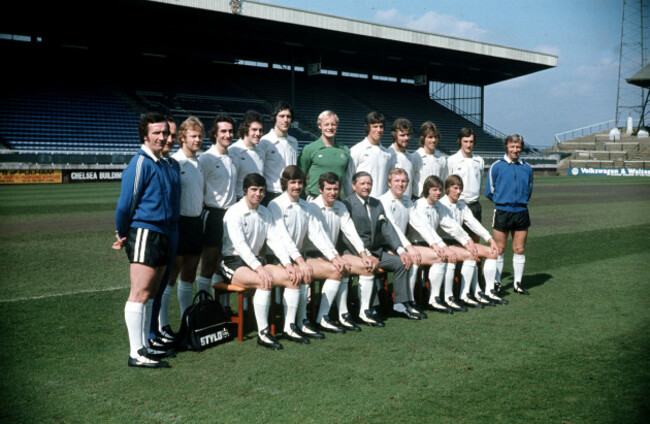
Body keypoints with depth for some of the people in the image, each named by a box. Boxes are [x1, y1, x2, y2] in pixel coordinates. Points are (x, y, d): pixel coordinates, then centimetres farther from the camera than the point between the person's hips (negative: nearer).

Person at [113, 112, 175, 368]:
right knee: (140, 292, -10)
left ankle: (145, 346, 19)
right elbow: (126, 202, -10)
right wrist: (122, 234, 2)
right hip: (144, 234, -9)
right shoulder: (140, 163, -11)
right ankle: (136, 354, -9)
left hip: (161, 235, 9)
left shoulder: (161, 163, 17)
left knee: (151, 291, 12)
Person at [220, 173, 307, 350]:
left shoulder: (265, 213, 13)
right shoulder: (234, 213, -10)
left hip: (256, 260, 7)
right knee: (265, 281, -34)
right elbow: (240, 245, -21)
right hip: (233, 263, -7)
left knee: (293, 277, -11)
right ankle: (263, 333, -29)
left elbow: (275, 240, 7)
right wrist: (260, 269, -30)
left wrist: (288, 264, -9)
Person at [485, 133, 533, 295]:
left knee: (519, 249, 7)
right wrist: (502, 200, 5)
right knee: (499, 249, 1)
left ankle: (518, 282, 17)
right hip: (502, 212, -3)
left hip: (521, 213, 3)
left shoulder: (527, 168, 8)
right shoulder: (496, 166, -2)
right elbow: (489, 192, 2)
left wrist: (521, 200, 10)